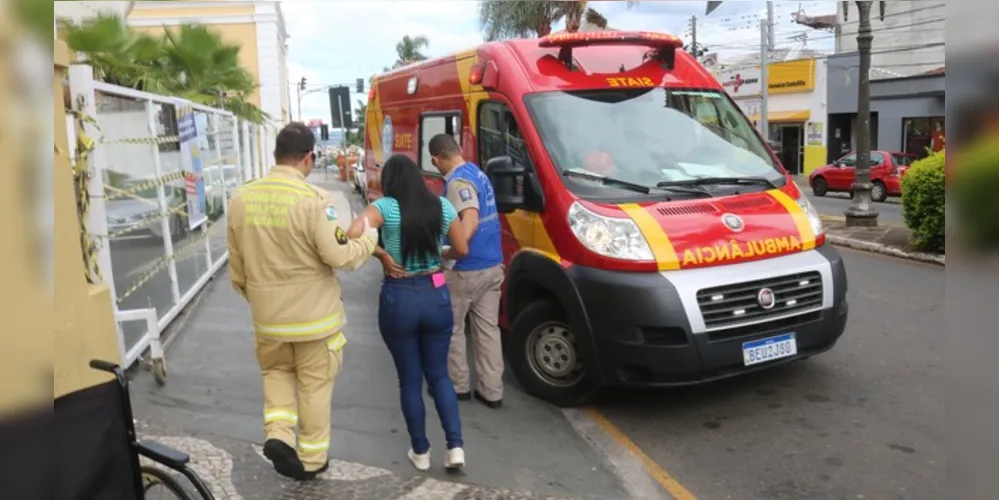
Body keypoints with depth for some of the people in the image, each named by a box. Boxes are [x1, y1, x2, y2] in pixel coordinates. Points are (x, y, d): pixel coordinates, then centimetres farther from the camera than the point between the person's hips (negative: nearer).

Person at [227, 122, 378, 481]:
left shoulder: (241, 198, -2)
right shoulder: (313, 199, -20)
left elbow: (236, 262, 7)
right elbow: (339, 256, -20)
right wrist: (368, 238, -1)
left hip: (267, 314, 4)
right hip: (314, 314, -4)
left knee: (277, 371, 27)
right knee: (315, 385, 12)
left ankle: (278, 434, 10)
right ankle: (312, 458, 25)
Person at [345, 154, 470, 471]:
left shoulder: (385, 207, -10)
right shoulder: (442, 206, -1)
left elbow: (353, 234, -25)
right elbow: (462, 249, 7)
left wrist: (381, 254, -10)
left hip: (398, 299, -2)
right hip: (436, 295, 3)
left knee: (410, 380, 13)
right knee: (439, 375, 17)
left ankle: (420, 451, 24)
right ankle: (455, 447, 10)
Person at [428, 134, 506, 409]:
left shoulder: (458, 181, -17)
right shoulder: (478, 173, 11)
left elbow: (470, 220, -33)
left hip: (466, 270, -9)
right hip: (493, 266, 9)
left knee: (451, 328, 10)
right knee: (488, 329, 12)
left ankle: (458, 385, 22)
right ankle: (492, 391, 17)